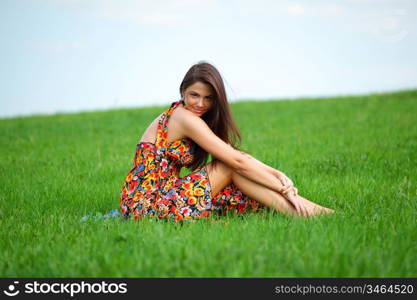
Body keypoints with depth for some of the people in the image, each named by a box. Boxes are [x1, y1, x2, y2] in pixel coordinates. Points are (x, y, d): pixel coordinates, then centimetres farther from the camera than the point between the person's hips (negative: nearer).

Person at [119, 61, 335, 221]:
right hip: (147, 204, -8)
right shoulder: (185, 118, -15)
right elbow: (238, 161, -17)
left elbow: (235, 153, 8)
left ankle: (298, 207, -6)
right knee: (232, 168, -11)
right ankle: (300, 212, -12)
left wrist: (276, 174, -5)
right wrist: (286, 189, -14)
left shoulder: (178, 113, 13)